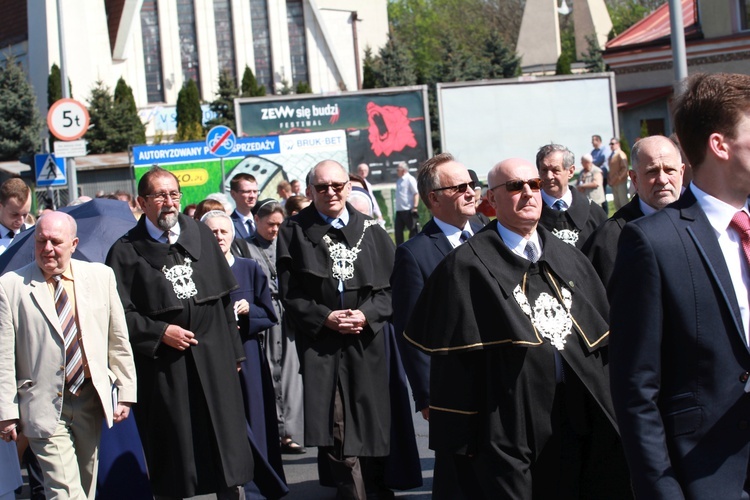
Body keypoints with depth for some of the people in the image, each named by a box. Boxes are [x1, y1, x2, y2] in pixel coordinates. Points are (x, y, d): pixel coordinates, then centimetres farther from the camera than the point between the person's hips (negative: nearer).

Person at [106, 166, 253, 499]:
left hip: (212, 357, 3)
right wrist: (159, 332, -15)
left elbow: (224, 297, 11)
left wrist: (232, 352, 9)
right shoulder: (126, 252, -4)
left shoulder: (201, 235, 9)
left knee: (226, 441, 6)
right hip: (164, 366, -3)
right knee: (173, 451, 4)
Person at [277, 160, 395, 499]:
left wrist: (366, 315, -11)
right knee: (335, 431, -7)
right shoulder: (294, 232, 3)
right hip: (320, 346, -2)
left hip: (367, 343, 2)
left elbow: (390, 287, 6)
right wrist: (325, 317, -13)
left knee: (370, 424, 6)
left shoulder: (370, 230, 8)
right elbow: (290, 295, -1)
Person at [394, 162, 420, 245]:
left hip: (408, 210, -9)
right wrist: (397, 207, 16)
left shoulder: (410, 179, -9)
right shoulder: (399, 180, 16)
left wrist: (415, 207, -20)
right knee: (398, 230, 8)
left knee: (413, 230, -1)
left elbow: (416, 193, -14)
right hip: (399, 210, 9)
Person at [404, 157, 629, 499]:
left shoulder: (568, 259, 13)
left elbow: (601, 335, 15)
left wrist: (606, 416, 9)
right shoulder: (468, 266, -5)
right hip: (508, 428, -5)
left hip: (577, 418, 5)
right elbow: (451, 359, -7)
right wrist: (460, 437, -10)